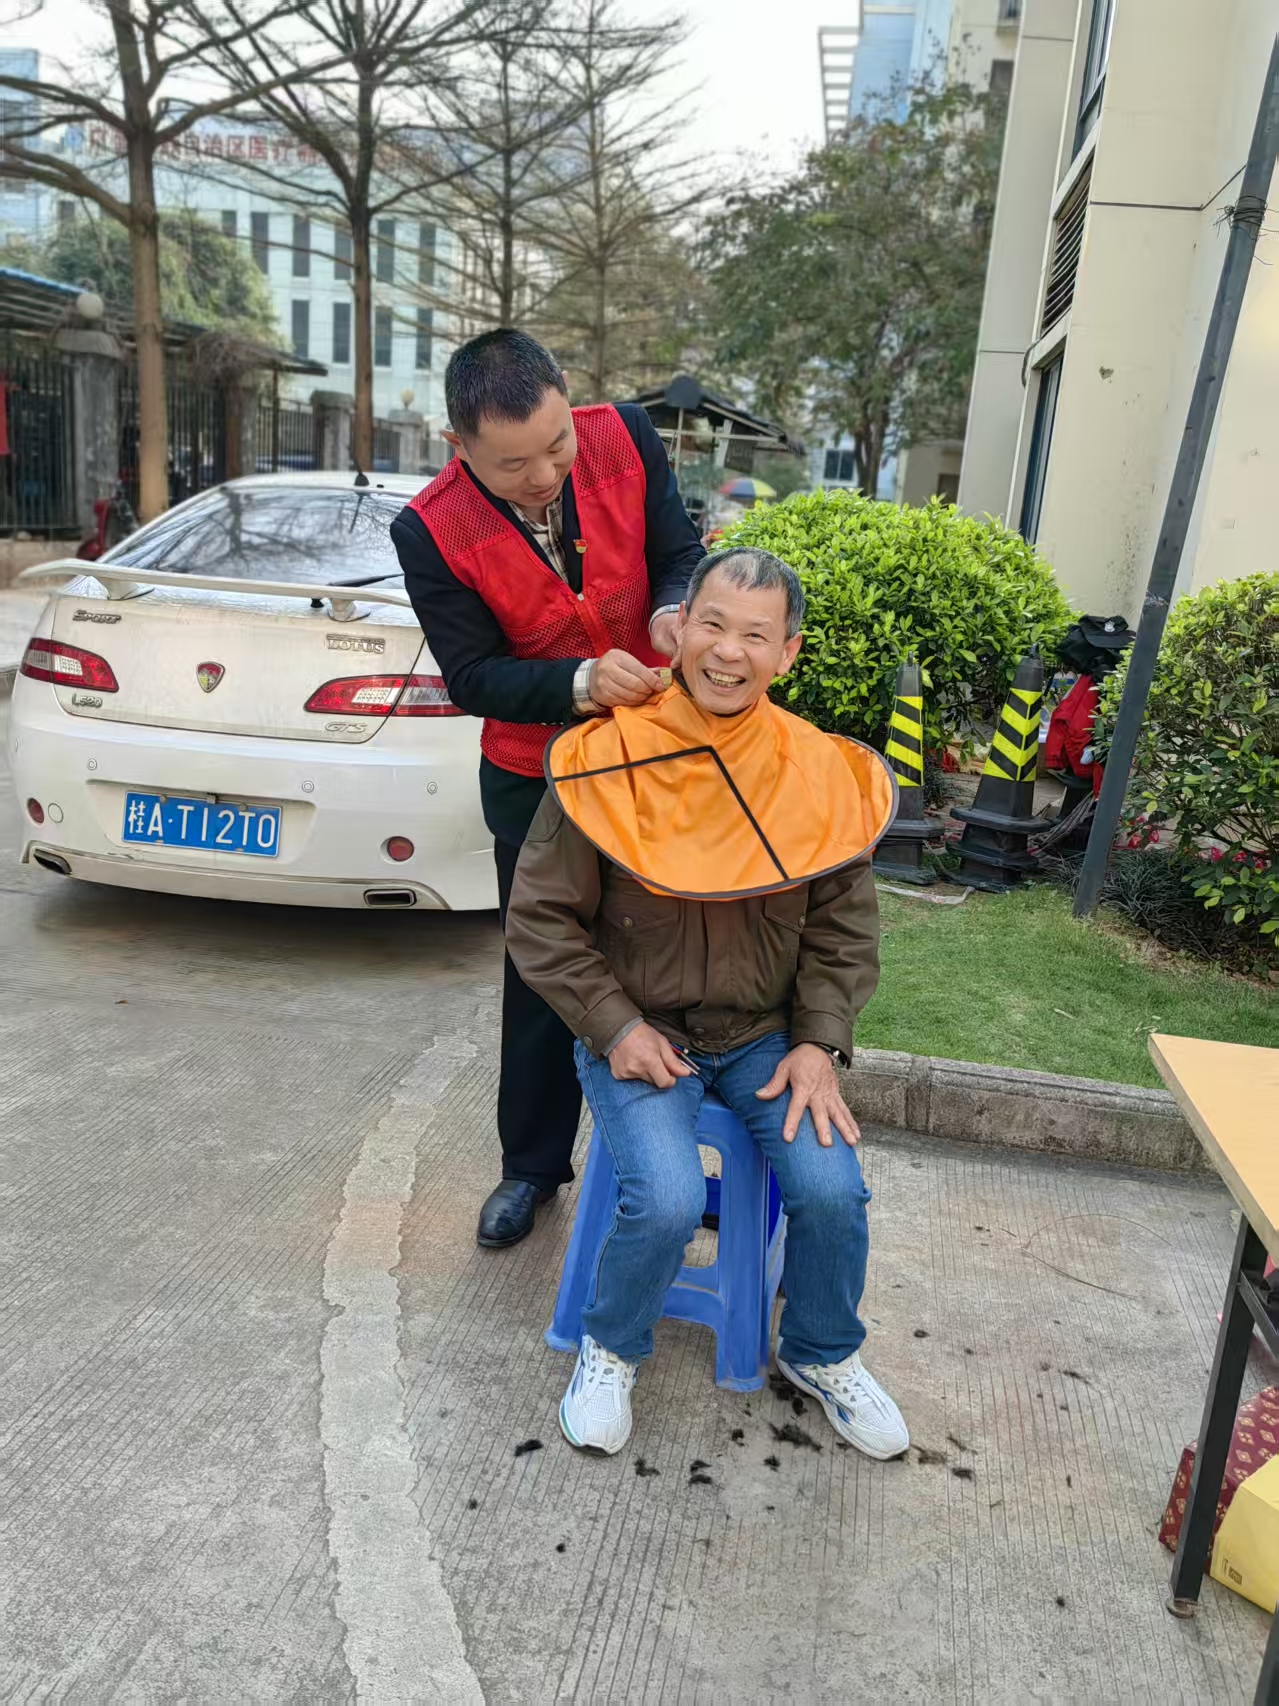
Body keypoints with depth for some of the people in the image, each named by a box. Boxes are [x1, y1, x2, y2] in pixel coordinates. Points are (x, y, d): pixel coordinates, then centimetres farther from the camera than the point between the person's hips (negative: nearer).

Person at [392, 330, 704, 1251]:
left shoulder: (625, 437, -14)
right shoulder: (432, 532, -19)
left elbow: (681, 551, -8)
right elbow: (472, 676, -18)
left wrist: (674, 610, -32)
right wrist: (580, 683, -35)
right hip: (535, 779, -1)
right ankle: (533, 1164, 34)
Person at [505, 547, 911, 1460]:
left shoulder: (824, 776, -6)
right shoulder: (606, 761, -14)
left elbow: (844, 930, 5)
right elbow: (540, 920, -6)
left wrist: (819, 1043, -7)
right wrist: (616, 1025, -13)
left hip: (766, 1033, 3)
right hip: (636, 1031, -2)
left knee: (833, 1191, -15)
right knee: (668, 1201, -23)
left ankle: (823, 1354, 20)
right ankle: (611, 1350, 12)